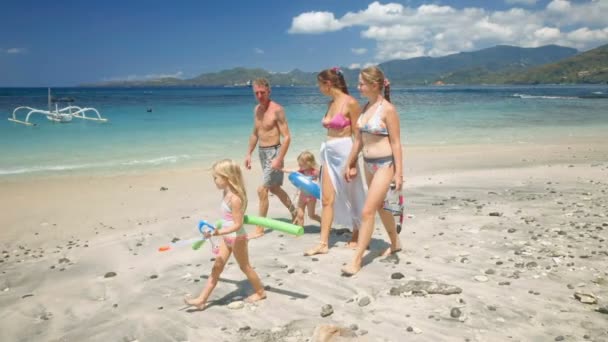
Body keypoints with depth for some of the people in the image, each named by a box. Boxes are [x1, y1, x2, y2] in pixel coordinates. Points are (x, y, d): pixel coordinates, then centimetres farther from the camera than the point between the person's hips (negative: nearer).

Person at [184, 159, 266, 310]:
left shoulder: (235, 198, -28)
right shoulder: (226, 193, 0)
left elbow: (237, 225, -27)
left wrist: (218, 232, -34)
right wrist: (218, 233, 20)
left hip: (237, 238, -9)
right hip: (227, 237, 9)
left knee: (245, 266, 10)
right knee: (216, 267, 9)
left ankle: (260, 292, 31)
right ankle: (202, 299, 13)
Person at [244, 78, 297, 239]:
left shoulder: (277, 110, -16)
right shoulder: (256, 109, 8)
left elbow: (287, 137, -19)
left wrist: (279, 159, -25)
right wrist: (249, 153, 15)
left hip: (274, 151, -8)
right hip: (262, 152, 8)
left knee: (262, 190, -9)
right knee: (274, 188, 20)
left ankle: (259, 229, 2)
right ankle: (294, 212, 40)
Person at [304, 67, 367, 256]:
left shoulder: (350, 103, -12)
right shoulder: (331, 103, 11)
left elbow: (357, 135, -12)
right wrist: (326, 154, 16)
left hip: (345, 152, -7)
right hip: (329, 152, 7)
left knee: (351, 196, 9)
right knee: (327, 199, 4)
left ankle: (356, 235, 27)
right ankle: (323, 243, 7)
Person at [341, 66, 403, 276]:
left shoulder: (388, 109, -15)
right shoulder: (366, 107, 7)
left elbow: (396, 143, -14)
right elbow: (360, 138, 14)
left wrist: (399, 173, -14)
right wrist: (350, 164, 17)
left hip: (384, 164, -8)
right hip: (368, 163, 8)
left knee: (367, 211, -9)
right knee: (380, 206, 20)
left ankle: (357, 260, -1)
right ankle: (395, 243, 40)